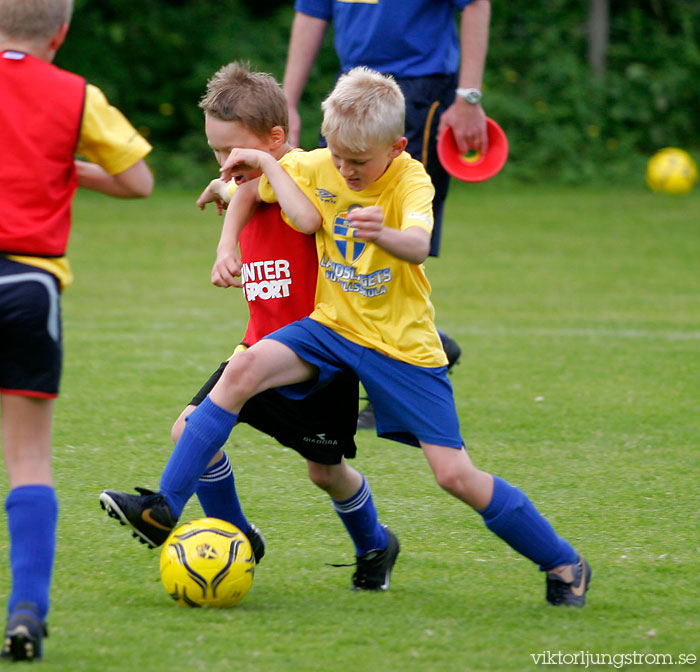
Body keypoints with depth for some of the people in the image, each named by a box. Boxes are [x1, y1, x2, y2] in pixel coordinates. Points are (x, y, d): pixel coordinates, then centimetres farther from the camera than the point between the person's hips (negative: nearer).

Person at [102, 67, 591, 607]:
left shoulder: (410, 181, -18)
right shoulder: (317, 167, -5)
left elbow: (419, 246, -38)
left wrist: (382, 234, -57)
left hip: (404, 344, -4)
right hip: (333, 325, 4)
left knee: (455, 475, -9)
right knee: (244, 370, -22)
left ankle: (562, 562, 10)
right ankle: (166, 508, -21)